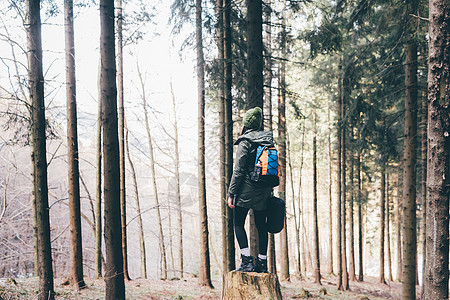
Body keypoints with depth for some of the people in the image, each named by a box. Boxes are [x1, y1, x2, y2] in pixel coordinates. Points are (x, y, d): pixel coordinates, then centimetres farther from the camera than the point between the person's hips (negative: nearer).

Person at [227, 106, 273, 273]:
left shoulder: (245, 142, -10)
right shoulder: (268, 140, 8)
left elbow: (238, 170, -13)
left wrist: (231, 193, -9)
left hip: (246, 190, -6)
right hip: (264, 192, 6)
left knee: (238, 224, 4)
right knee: (261, 225, 12)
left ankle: (247, 260, -6)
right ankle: (262, 262, 15)